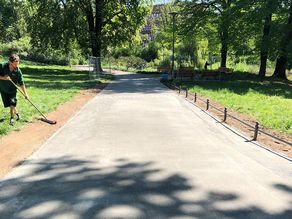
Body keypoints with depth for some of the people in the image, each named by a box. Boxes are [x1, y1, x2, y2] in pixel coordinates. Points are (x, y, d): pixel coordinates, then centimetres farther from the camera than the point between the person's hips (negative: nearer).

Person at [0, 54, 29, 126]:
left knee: (12, 104, -12)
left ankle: (12, 119, 5)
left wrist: (25, 94, -6)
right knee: (9, 104, 9)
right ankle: (17, 114, 34)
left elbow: (21, 83, -7)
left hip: (12, 90, -1)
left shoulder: (18, 71, -16)